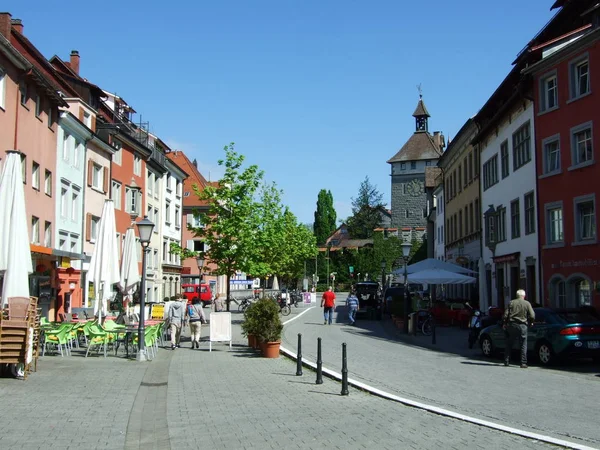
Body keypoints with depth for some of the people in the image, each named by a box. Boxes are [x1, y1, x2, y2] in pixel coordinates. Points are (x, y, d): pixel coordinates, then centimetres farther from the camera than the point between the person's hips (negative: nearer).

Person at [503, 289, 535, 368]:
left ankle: (506, 361, 15)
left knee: (509, 345, 12)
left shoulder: (511, 303, 3)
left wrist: (505, 324, 11)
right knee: (523, 345, 4)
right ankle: (523, 363, -1)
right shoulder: (527, 304, -1)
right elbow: (532, 316, -5)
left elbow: (506, 314, 0)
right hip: (522, 326, -2)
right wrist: (530, 322, 14)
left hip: (511, 325, 2)